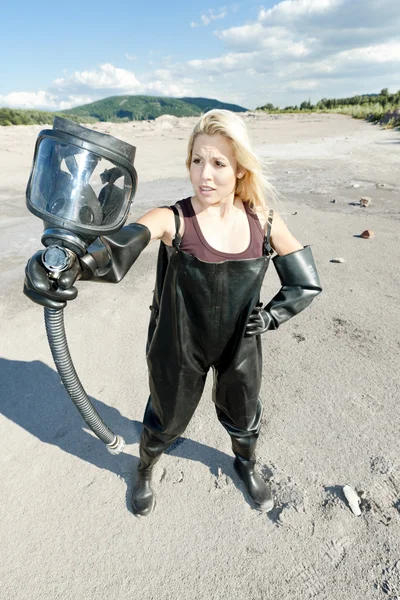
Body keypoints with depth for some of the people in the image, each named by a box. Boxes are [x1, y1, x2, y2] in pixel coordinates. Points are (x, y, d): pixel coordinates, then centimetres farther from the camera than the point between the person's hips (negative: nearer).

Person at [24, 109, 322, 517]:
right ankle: (145, 471, 59)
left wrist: (270, 317, -12)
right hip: (179, 350, -2)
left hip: (240, 348, 3)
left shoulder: (265, 222, -12)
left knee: (243, 421, 26)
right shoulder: (172, 220, -22)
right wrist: (70, 264, -62)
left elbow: (306, 284, -2)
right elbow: (115, 252, -42)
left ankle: (246, 465, 64)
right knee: (167, 422, 22)